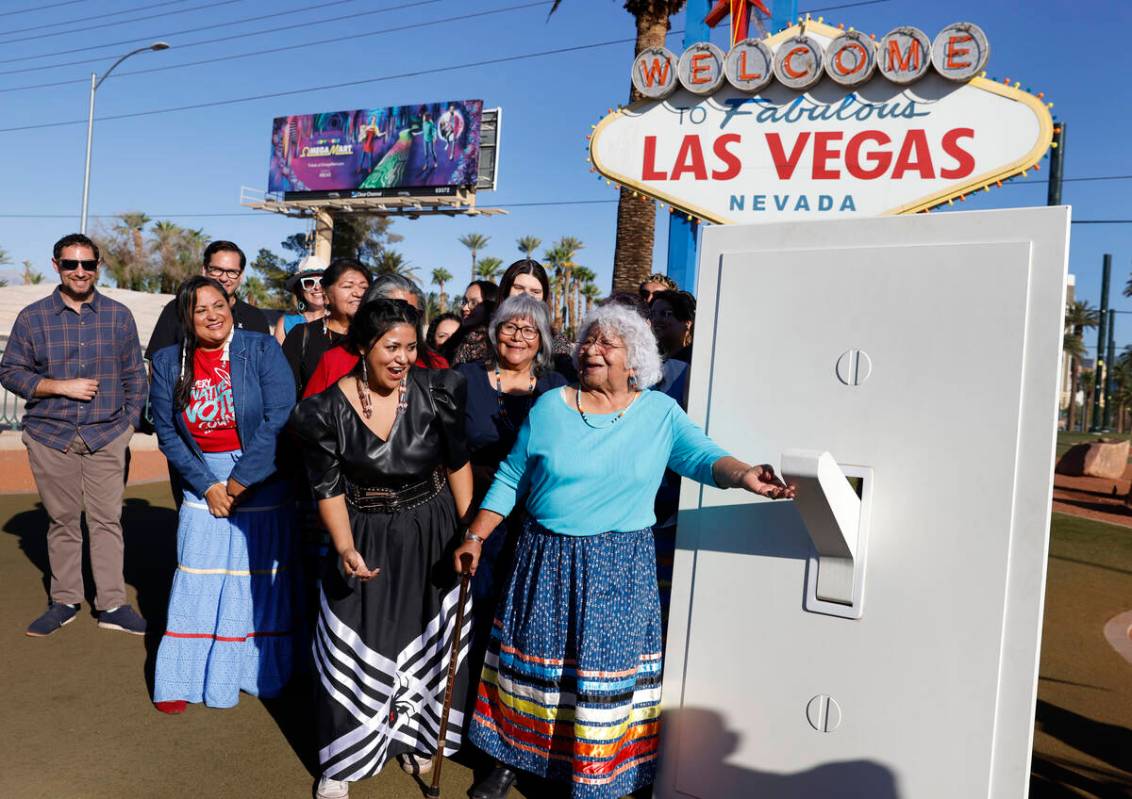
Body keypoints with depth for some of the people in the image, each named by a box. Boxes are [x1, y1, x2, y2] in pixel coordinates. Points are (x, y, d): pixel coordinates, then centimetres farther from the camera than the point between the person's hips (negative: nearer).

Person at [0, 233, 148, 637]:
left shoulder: (119, 315, 5)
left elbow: (134, 375, 10)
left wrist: (129, 423, 4)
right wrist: (61, 386, -10)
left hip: (106, 436, 0)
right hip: (50, 437, 0)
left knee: (107, 519, 0)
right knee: (62, 521, 9)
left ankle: (112, 605, 8)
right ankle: (64, 601, 21)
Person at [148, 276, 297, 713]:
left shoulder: (262, 348, -7)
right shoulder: (168, 362, 3)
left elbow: (280, 417, -15)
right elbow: (167, 432, 3)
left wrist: (240, 481, -14)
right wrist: (206, 484, -8)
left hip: (262, 482, -2)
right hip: (203, 484, 2)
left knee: (260, 577, 5)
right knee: (197, 581, 4)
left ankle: (262, 670, 21)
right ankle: (183, 679, 18)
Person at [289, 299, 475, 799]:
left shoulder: (436, 390, -12)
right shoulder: (329, 410, -15)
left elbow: (458, 463, -2)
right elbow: (329, 489, -6)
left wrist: (470, 531, -2)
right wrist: (346, 549, -17)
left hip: (434, 534, 2)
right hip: (367, 538, -1)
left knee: (428, 641, 16)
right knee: (357, 650, 7)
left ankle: (414, 736, 42)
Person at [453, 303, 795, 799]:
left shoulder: (659, 412, -1)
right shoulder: (550, 407, 1)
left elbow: (701, 456, -12)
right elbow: (510, 479, 5)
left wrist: (743, 475, -33)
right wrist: (476, 536, 4)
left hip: (619, 569, -1)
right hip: (545, 559, 2)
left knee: (605, 673, 4)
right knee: (533, 662, 13)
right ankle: (512, 758, 35)